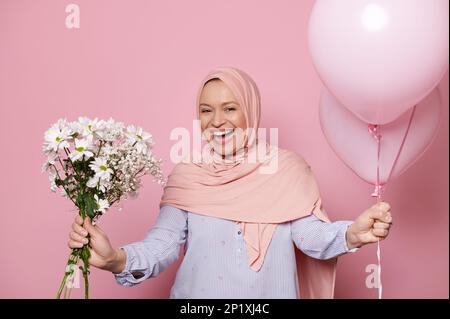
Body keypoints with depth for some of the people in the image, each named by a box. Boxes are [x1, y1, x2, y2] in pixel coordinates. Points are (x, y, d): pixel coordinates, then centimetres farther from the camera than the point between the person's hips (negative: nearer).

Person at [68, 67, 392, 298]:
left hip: (270, 293, 0)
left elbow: (310, 235, -10)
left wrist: (352, 234, -30)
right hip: (199, 293, 0)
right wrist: (116, 259, -28)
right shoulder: (186, 176, -3)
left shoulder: (287, 169, -4)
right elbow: (164, 244, -10)